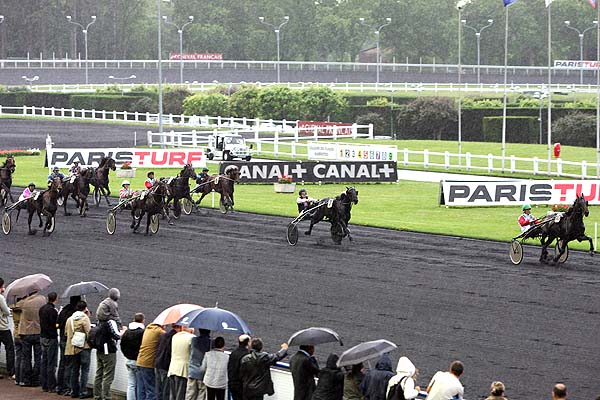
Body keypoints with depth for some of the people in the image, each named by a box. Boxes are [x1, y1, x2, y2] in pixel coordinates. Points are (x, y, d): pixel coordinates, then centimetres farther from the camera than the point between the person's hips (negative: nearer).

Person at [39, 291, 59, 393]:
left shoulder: (42, 308, 8)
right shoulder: (52, 310, -18)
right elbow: (55, 324, -19)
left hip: (43, 337, 8)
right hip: (51, 338, -8)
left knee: (44, 362, 12)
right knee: (51, 363, -3)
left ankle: (44, 385, 16)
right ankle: (51, 386, -2)